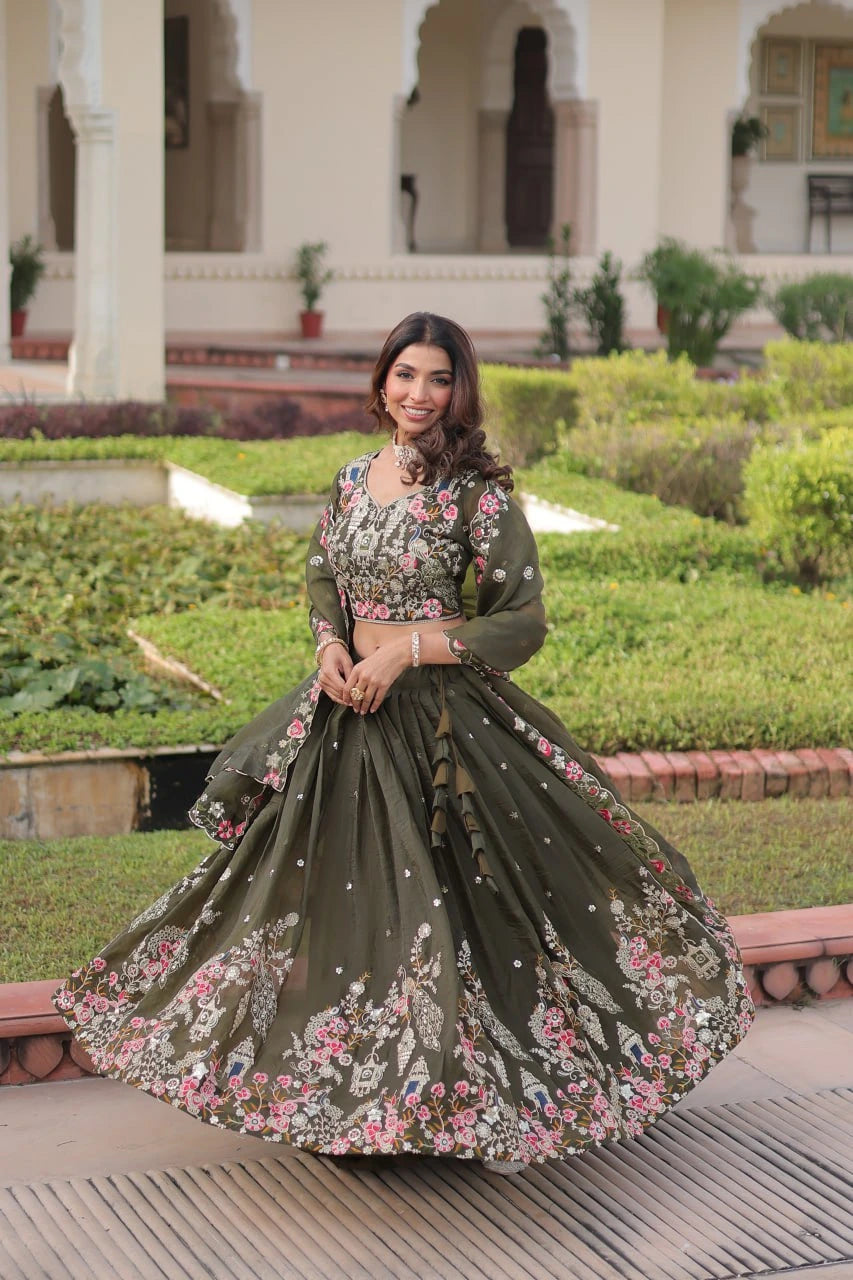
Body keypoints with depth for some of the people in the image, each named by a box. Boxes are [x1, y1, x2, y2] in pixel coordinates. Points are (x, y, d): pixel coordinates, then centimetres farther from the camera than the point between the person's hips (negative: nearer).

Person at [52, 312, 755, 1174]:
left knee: (451, 900, -4)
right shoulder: (354, 477, 8)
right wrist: (329, 643, -1)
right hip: (351, 710, 6)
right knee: (344, 894, 13)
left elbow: (523, 623, -12)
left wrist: (406, 648, -18)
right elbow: (320, 574, 20)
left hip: (447, 715, -6)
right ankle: (357, 1080, 29)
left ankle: (500, 1104, 11)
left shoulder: (480, 493, -11)